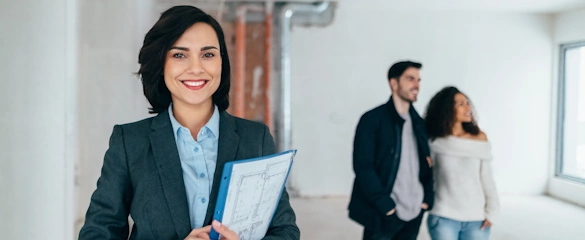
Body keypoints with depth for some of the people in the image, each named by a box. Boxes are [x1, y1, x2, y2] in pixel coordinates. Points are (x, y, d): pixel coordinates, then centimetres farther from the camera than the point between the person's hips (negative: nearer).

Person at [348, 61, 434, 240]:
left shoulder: (418, 123, 12)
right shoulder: (373, 119, -7)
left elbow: (426, 164, 15)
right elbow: (363, 167, -13)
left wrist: (428, 199, 2)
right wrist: (385, 205, -17)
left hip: (414, 213, 6)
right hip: (384, 214, -6)